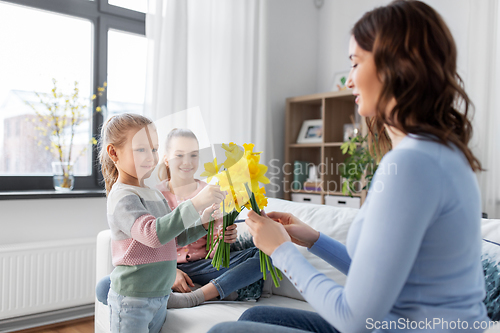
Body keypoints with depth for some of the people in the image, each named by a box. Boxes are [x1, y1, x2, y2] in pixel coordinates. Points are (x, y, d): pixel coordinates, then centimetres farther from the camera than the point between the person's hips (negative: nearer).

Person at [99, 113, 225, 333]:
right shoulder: (122, 197, -17)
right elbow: (153, 233, -34)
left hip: (160, 296, 8)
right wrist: (195, 204, -41)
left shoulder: (154, 194, 11)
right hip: (132, 299, -8)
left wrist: (203, 221, -1)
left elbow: (177, 237, 16)